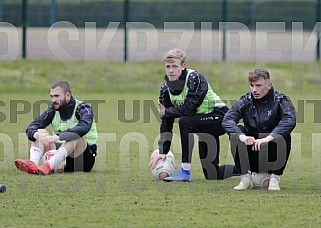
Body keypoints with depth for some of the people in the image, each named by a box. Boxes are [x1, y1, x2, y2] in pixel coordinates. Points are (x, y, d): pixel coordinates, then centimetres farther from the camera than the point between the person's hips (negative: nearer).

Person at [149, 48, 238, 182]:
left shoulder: (194, 78, -22)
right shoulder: (166, 89, -2)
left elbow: (189, 108, -32)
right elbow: (166, 123, -1)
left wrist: (166, 112, -16)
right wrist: (162, 152, -9)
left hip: (218, 117, -8)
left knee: (184, 121, -33)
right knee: (212, 175, 5)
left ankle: (185, 172, -27)